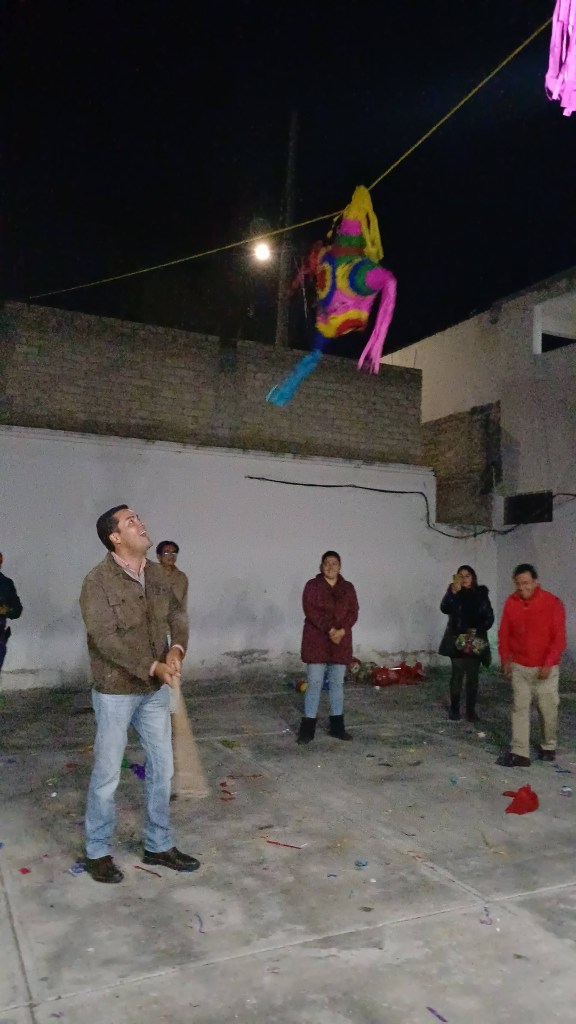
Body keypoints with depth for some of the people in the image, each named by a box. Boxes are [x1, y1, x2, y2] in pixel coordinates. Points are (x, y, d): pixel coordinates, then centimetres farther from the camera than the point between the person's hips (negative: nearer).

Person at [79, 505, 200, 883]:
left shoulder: (157, 573, 2)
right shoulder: (97, 582, -18)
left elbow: (177, 613, 4)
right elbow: (106, 639, -23)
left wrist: (176, 650, -16)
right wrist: (153, 666, -25)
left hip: (156, 689, 6)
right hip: (116, 690, -6)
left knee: (162, 768, 14)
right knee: (108, 773, 9)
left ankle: (159, 846, 31)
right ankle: (98, 852, 28)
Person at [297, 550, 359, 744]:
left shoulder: (348, 588, 9)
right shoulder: (312, 585, -2)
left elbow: (353, 612, 2)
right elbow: (310, 611, -12)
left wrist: (342, 631, -15)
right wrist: (330, 629, -20)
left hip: (341, 641, 3)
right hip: (317, 641, -3)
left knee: (337, 683, 9)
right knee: (314, 683, -3)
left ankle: (337, 726, 18)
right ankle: (307, 728, 3)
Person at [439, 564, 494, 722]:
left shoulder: (481, 594, 4)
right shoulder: (454, 593, -1)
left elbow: (489, 617, 4)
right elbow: (445, 609, -19)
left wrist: (478, 630, -11)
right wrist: (453, 591, -31)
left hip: (476, 641, 2)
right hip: (457, 640, -2)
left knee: (473, 677, 6)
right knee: (457, 675, -3)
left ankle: (471, 710, 15)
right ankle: (454, 709, 9)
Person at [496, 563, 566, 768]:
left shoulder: (553, 603, -13)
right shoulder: (511, 603, -2)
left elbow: (559, 638, -13)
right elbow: (504, 633, 6)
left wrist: (548, 664, -18)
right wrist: (505, 659, 1)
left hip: (545, 668, -3)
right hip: (519, 667, 3)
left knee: (548, 710, 9)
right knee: (519, 709, 2)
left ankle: (548, 747, 30)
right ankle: (520, 753, 5)